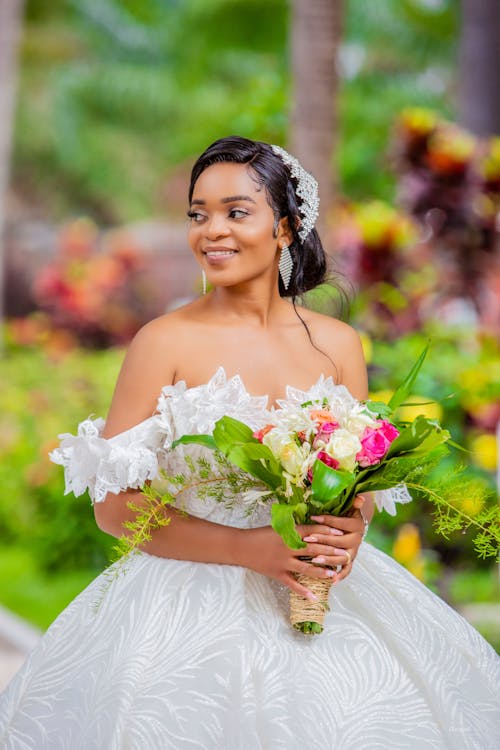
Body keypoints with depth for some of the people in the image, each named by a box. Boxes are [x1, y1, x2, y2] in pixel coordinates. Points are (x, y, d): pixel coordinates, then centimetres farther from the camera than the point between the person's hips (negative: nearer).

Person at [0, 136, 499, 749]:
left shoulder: (337, 345, 4)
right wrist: (249, 549, -17)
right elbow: (114, 505, -8)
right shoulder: (166, 343, -7)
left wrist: (351, 528, -9)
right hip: (192, 599, -3)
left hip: (320, 600, 4)